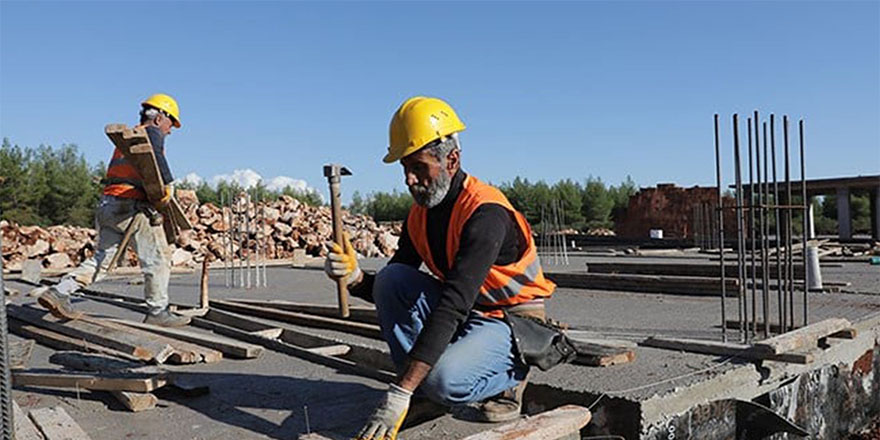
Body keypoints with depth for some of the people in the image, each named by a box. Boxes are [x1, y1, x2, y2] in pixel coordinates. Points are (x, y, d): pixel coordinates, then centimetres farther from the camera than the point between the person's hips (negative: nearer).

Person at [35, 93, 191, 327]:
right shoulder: (152, 132, 0)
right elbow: (154, 154, -24)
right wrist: (168, 184, -24)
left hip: (108, 204, 9)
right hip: (131, 205, -9)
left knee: (102, 258, 15)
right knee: (157, 259, -1)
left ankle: (58, 292, 10)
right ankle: (158, 312, 3)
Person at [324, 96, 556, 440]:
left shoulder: (486, 214, -27)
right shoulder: (420, 215, -1)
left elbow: (452, 307, -35)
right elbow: (392, 293, 3)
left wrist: (397, 396, -39)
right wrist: (355, 278, -22)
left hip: (513, 323, -7)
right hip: (464, 315, 7)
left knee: (445, 380, -33)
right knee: (391, 279, -15)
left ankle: (509, 378, 1)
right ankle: (425, 394, -3)